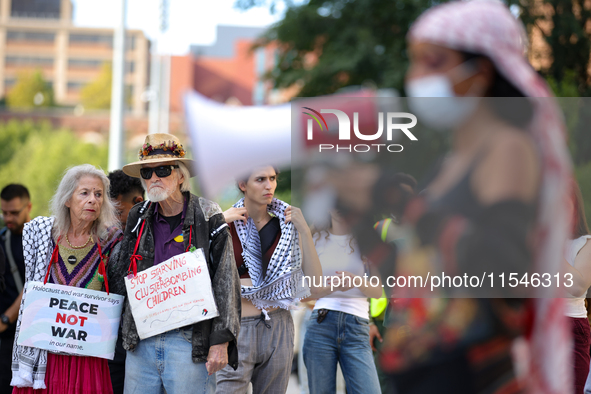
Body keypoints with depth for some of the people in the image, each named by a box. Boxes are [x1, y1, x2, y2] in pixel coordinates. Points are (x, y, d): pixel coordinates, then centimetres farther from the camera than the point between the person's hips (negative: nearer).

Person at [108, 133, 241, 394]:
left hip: (189, 341, -5)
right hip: (141, 341, 5)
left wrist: (220, 342, -10)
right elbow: (120, 277, 21)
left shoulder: (207, 218, -1)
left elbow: (226, 282, -4)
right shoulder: (138, 218, 12)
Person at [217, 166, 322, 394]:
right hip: (237, 327, -3)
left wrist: (304, 230, -7)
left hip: (278, 327, 4)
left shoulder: (284, 224, 8)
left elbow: (314, 278, 0)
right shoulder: (226, 224, 0)